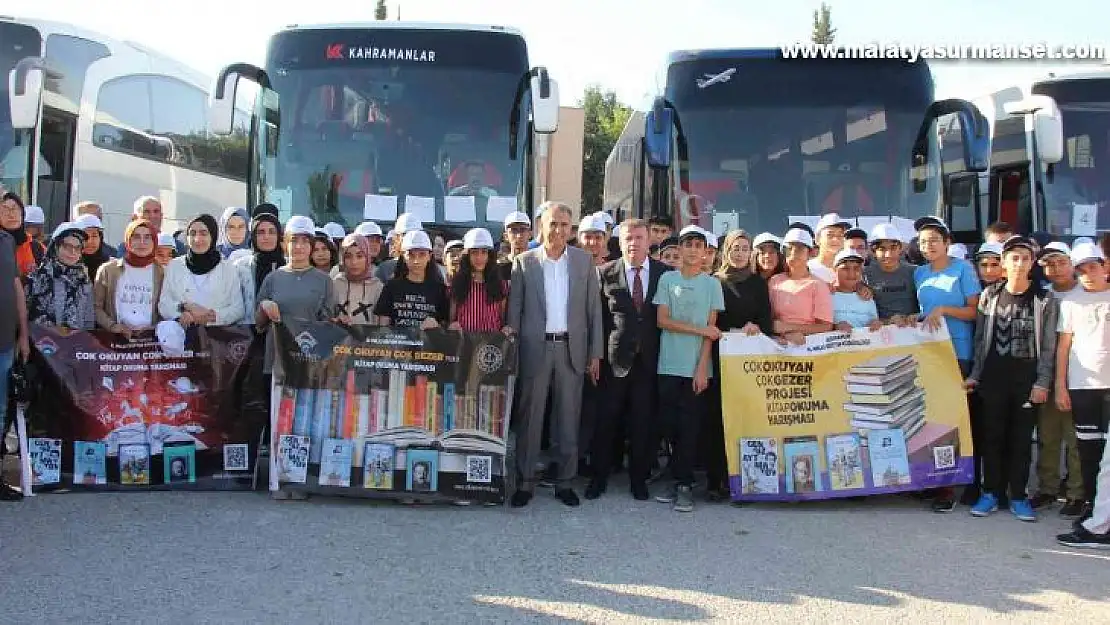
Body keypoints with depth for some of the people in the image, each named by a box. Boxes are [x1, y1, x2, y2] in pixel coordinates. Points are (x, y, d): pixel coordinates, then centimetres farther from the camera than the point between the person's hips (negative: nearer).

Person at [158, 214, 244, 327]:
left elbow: (238, 309, 4)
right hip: (182, 332, 1)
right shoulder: (174, 266, 15)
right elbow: (163, 305, 8)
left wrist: (210, 316, -13)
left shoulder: (228, 269, 11)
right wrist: (186, 306, -12)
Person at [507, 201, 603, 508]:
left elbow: (594, 308, 6)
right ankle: (525, 482, 13)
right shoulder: (524, 261, 2)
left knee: (568, 418, 7)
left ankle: (565, 482, 17)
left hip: (572, 349, 1)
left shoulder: (584, 261, 5)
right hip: (535, 348, -1)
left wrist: (595, 353, 3)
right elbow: (514, 309, 3)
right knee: (530, 417, 4)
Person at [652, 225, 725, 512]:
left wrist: (702, 368, -7)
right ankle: (677, 480, 15)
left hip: (697, 367, -1)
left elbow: (711, 329, 1)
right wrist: (699, 329, -8)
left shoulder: (712, 284, 5)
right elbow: (662, 320, 0)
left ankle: (684, 485, 6)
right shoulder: (667, 279, 6)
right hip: (669, 366, 1)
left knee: (689, 426, -1)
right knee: (669, 424, 2)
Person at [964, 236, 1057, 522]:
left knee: (1022, 438, 4)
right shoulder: (990, 295, 4)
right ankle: (991, 492, 15)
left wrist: (1042, 383, -6)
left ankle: (1017, 496, 14)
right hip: (993, 377, 1)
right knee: (992, 435, 5)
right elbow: (980, 339, 8)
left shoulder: (1044, 300, 0)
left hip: (1028, 378, -1)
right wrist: (974, 375, 4)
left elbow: (1048, 346, 0)